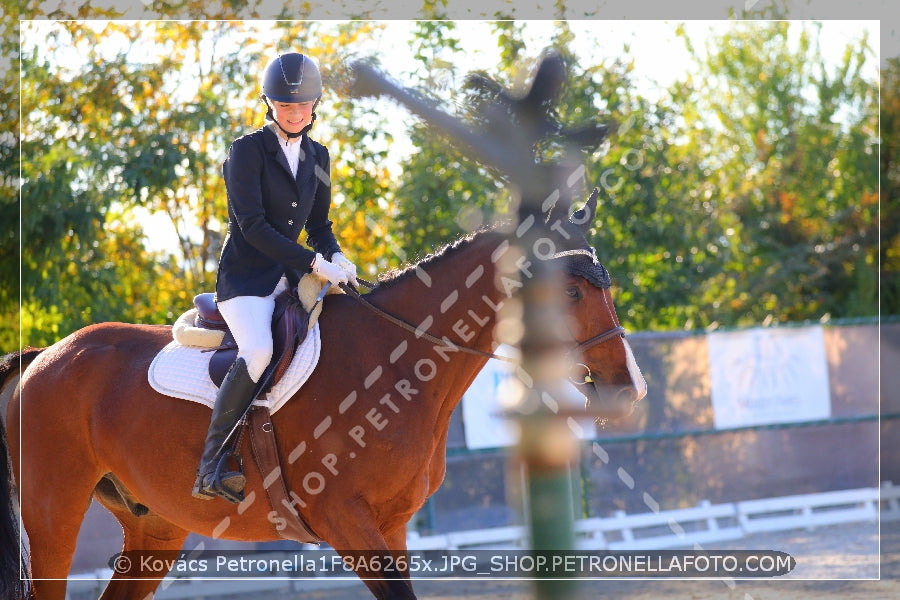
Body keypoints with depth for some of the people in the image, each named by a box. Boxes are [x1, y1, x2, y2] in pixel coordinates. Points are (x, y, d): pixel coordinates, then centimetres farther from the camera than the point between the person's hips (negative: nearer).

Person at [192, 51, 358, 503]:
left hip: (290, 273, 7)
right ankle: (210, 469, -25)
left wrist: (337, 258, -3)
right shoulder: (247, 150, -8)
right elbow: (252, 225, -16)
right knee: (258, 353, -30)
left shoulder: (317, 156, 13)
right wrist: (315, 263, -20)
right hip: (246, 274, -7)